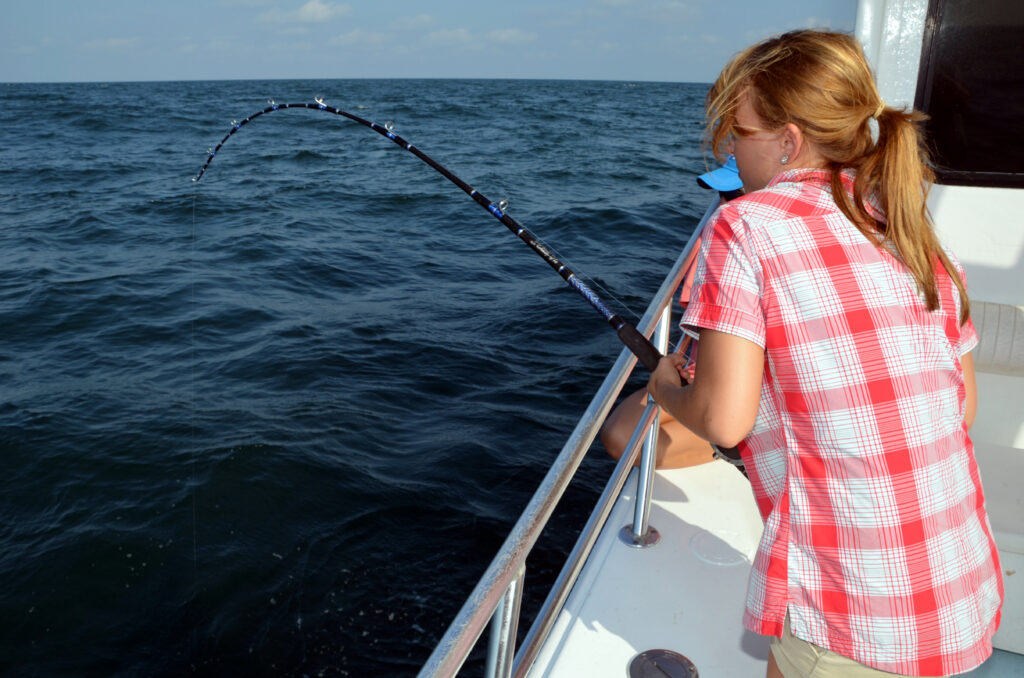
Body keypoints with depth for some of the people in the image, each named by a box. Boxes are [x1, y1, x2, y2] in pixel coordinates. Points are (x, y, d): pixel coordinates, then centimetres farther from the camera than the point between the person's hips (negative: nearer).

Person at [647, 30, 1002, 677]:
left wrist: (666, 386, 3)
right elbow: (963, 407, 13)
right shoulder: (924, 239, 5)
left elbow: (724, 419, -18)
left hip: (849, 611, -6)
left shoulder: (746, 224, -13)